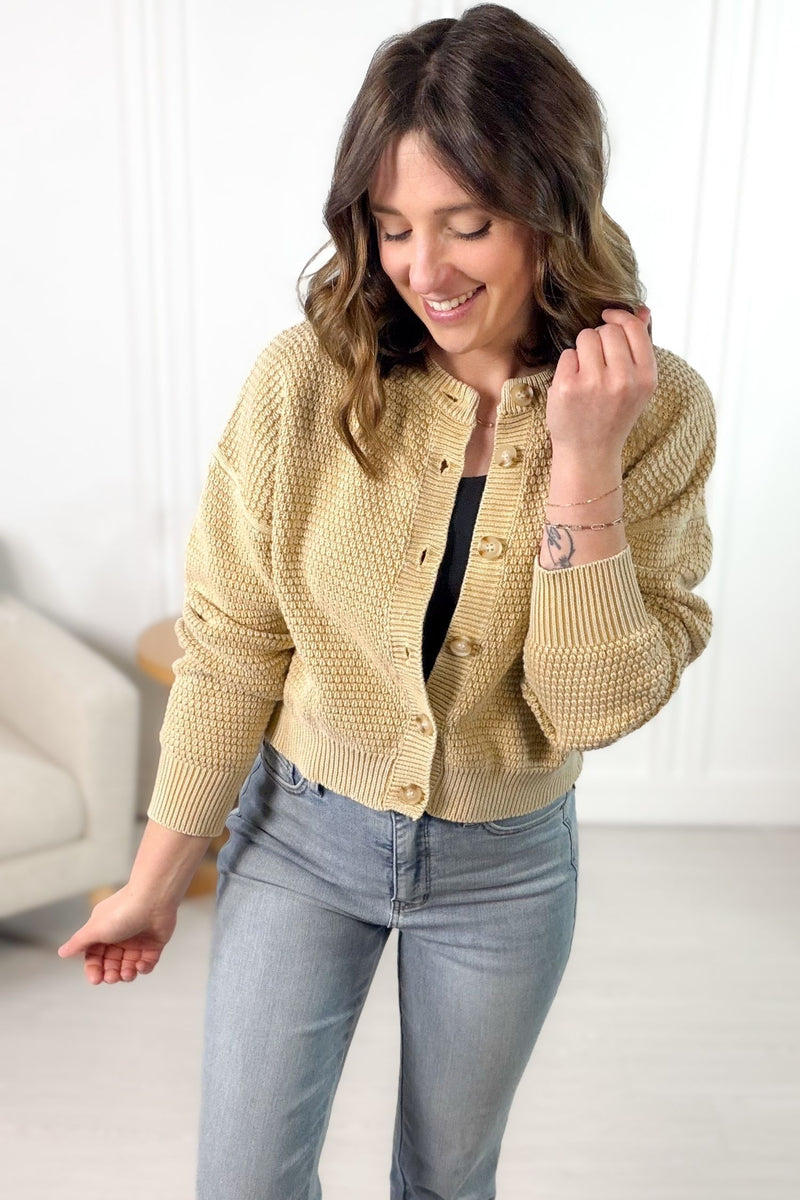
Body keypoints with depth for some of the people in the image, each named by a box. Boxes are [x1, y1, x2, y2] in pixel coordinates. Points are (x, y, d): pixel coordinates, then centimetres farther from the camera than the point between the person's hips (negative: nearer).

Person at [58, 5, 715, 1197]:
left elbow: (595, 707, -19)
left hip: (507, 866, 1)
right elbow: (228, 650, -11)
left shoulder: (661, 412, -16)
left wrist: (583, 462, -30)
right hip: (302, 834, 0)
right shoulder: (304, 382, -19)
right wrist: (157, 878, -2)